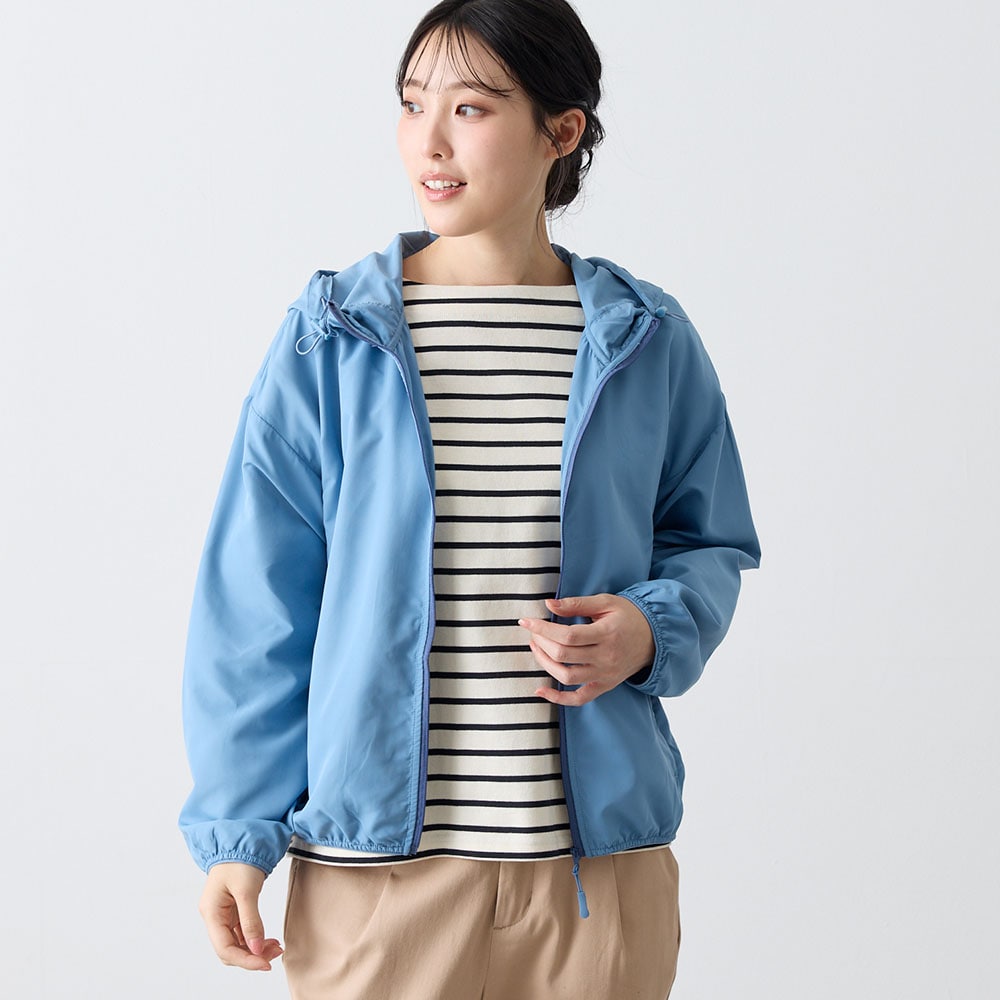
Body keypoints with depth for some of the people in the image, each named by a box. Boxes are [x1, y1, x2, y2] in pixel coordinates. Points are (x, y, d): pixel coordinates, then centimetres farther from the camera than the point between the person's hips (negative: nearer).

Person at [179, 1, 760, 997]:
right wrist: (236, 831, -2)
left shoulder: (648, 343, 3)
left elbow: (709, 543, 15)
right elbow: (257, 598, 1)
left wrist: (651, 629, -8)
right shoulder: (330, 336, -1)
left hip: (598, 865, 2)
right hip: (373, 864, -1)